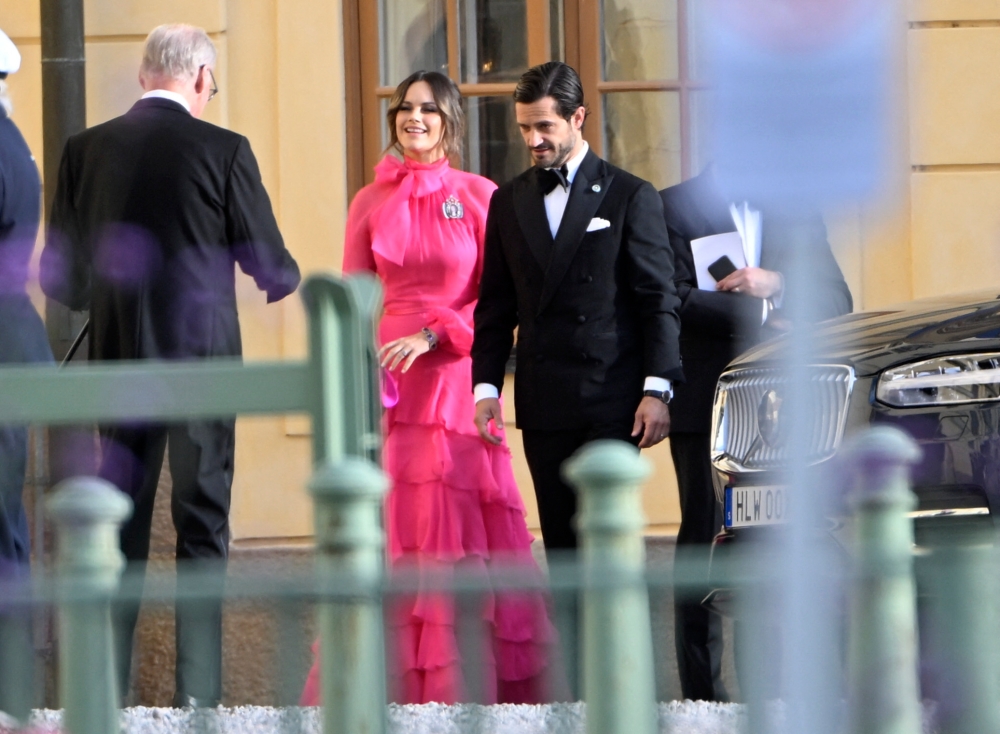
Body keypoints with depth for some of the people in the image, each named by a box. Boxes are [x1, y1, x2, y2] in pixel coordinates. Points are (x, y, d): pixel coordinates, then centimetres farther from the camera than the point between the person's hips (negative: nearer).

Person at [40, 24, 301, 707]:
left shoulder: (87, 150, 1)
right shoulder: (223, 150, -8)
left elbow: (60, 275, 4)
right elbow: (273, 268, -3)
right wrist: (286, 281, 20)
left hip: (118, 362, 3)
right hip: (203, 359, -3)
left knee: (120, 529, 9)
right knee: (203, 531, 2)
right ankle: (198, 696, -3)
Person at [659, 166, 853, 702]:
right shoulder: (674, 208, 4)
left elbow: (837, 302, 7)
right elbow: (674, 300, -8)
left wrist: (775, 286, -11)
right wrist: (763, 315, -8)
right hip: (706, 403, -3)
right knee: (704, 539, -2)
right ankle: (702, 690, -1)